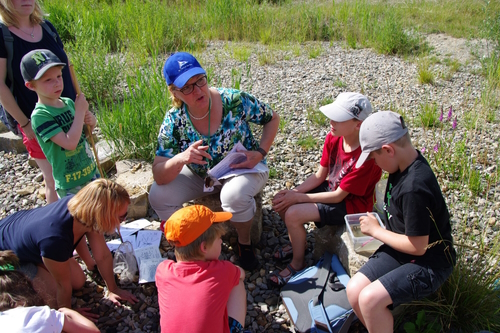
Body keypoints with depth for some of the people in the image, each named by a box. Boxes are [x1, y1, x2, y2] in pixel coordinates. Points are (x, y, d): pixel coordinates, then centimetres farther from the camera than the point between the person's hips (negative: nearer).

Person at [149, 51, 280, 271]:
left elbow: (272, 119, -7)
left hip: (242, 169, -2)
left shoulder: (235, 100, -25)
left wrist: (260, 152, -22)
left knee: (234, 194, -38)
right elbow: (159, 176, -22)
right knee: (158, 196, -19)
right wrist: (181, 158, -43)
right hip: (200, 176, 3)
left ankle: (244, 242, -4)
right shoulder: (174, 121, -19)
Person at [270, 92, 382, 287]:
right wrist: (294, 192, -16)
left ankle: (297, 264, 3)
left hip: (352, 203, -8)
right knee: (281, 201, -5)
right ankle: (296, 243, 20)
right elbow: (320, 176, -1)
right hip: (331, 188, 8)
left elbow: (338, 196, -24)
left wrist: (298, 198, -22)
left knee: (293, 214, -23)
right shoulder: (333, 138, -9)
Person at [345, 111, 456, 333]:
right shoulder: (406, 163, -3)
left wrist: (375, 230, -11)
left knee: (370, 299, -24)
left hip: (429, 263, -8)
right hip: (400, 250, 8)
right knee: (354, 290, -7)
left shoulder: (414, 188, -30)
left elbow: (417, 247, -23)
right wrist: (377, 225, 3)